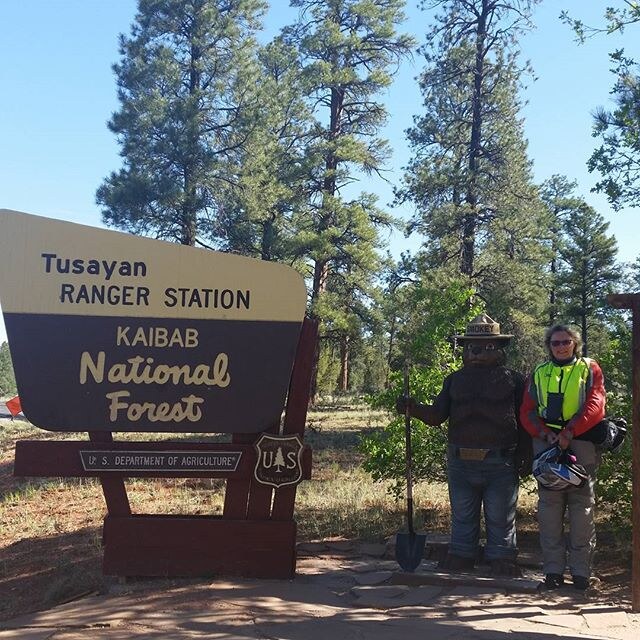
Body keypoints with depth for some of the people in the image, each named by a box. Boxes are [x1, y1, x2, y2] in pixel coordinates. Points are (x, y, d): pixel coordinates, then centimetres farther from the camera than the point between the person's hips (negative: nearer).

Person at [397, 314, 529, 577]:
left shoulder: (513, 379, 3)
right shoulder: (455, 380, 12)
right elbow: (437, 414, 6)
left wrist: (520, 456, -6)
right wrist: (412, 407, -12)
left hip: (500, 463, -3)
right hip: (460, 463, 3)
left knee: (500, 518, 6)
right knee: (462, 516, 12)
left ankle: (502, 562, 17)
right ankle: (460, 558, 22)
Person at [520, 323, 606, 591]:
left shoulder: (590, 369, 8)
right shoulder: (539, 374, 15)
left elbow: (595, 406, -5)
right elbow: (527, 411, 8)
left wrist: (569, 433, -15)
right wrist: (545, 434, -10)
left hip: (581, 445, -2)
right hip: (547, 445, 2)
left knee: (582, 507, -1)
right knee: (549, 506, 1)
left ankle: (580, 569, 6)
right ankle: (553, 569, 7)